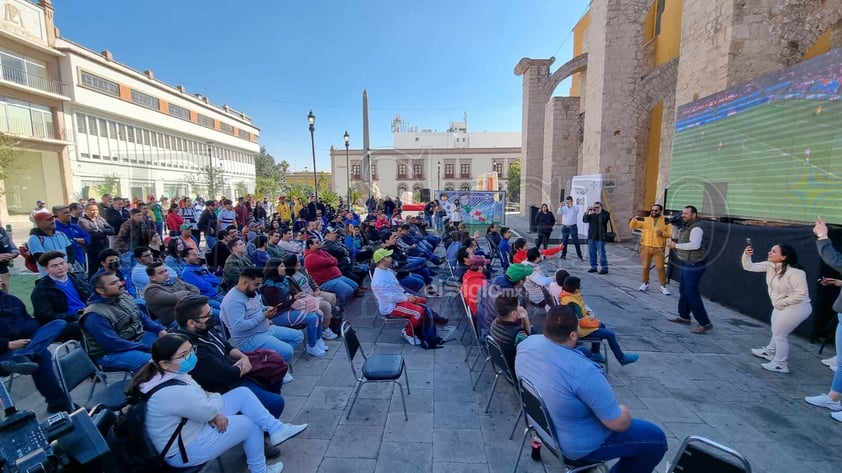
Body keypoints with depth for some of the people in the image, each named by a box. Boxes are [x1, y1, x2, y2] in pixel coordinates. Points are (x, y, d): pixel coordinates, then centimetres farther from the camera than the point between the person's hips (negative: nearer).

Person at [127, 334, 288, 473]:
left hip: (186, 424, 9)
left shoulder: (161, 373, -7)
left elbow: (196, 396, 6)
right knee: (250, 424, -3)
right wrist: (216, 397, -1)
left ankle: (276, 429, 8)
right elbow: (209, 410, -23)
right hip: (184, 450, -9)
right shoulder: (173, 392, -37)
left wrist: (213, 414, -9)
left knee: (243, 393, 1)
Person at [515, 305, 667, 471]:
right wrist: (624, 412, -3)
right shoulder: (583, 371, -37)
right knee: (656, 438, 7)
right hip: (579, 445, -6)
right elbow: (618, 423, -23)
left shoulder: (527, 343, -15)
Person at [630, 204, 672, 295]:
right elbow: (632, 226, -1)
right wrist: (634, 219, -21)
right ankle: (645, 283, 25)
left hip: (659, 248, -1)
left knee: (660, 267, 2)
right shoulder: (644, 220, 3)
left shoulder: (665, 221, 2)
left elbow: (670, 233, 2)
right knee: (645, 267, 10)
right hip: (646, 247, 1)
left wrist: (662, 233, -17)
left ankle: (663, 286, 16)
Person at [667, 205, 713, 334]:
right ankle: (684, 316, 29)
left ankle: (705, 323, -3)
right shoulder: (687, 226, 12)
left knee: (692, 293, -9)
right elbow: (676, 235, 24)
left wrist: (676, 246, -22)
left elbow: (695, 245, -31)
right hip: (687, 265, 11)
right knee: (683, 290, 17)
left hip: (693, 266, -11)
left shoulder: (696, 228, -18)